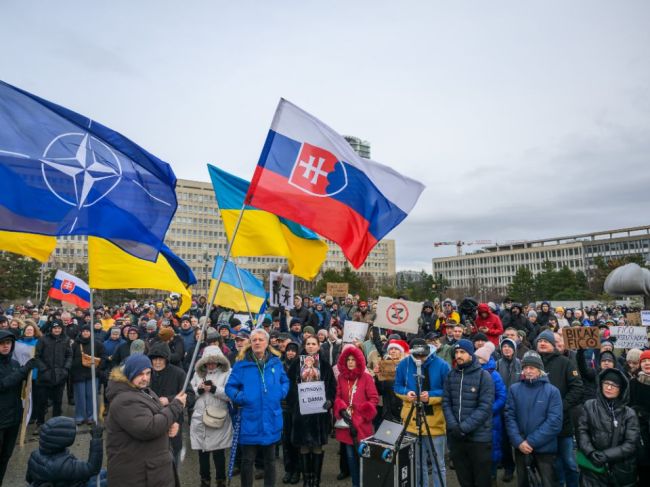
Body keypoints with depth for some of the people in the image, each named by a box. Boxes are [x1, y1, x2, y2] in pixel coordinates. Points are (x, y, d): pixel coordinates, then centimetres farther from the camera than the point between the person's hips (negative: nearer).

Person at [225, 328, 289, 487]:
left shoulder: (275, 362, 2)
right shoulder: (241, 363, -6)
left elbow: (285, 381, 13)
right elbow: (230, 386, -2)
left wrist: (281, 393, -5)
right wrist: (240, 398, -18)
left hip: (271, 418, 2)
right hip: (250, 420, -2)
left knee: (270, 459, 17)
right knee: (247, 460, 9)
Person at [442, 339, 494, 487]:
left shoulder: (483, 375, -7)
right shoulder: (451, 375, 5)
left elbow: (485, 407, -14)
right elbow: (446, 402, 3)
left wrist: (464, 427, -18)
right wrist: (453, 425, -12)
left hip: (479, 437, -4)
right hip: (455, 436, 4)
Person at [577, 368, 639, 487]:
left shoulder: (629, 413, 1)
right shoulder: (590, 406, 2)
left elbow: (631, 444, -7)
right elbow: (582, 431, -3)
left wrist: (605, 455, -16)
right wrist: (590, 453, -19)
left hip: (621, 471, 1)